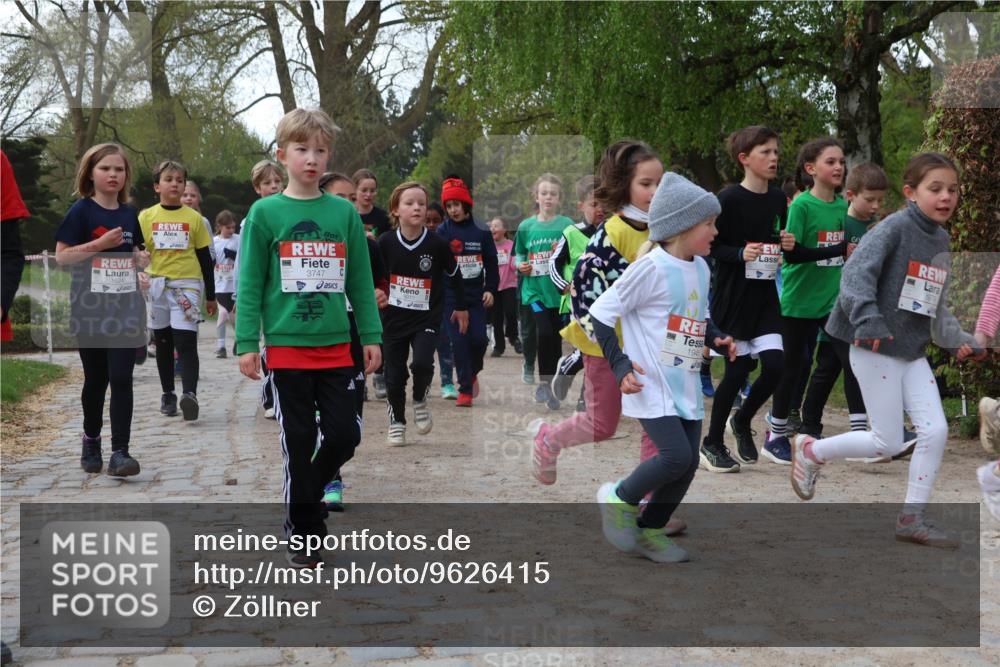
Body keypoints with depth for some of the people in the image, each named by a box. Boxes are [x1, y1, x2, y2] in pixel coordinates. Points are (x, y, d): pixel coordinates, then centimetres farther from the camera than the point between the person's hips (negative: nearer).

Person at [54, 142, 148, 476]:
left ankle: (120, 451, -6)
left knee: (121, 378, -6)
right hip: (90, 308, -2)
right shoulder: (82, 210, -4)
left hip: (125, 308, 2)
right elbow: (61, 256, -8)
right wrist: (100, 244, -18)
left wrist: (141, 259, -1)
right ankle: (91, 441, 29)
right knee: (95, 378, 9)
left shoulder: (130, 214, 9)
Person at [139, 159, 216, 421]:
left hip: (187, 284, -2)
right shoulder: (146, 217, 6)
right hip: (157, 286, 2)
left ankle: (190, 394, -23)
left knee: (186, 341, -14)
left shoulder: (194, 218, 4)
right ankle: (168, 395, 21)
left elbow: (205, 258, 8)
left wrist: (210, 295, 8)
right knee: (163, 344, 10)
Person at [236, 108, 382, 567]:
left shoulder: (345, 213, 5)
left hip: (335, 345, 3)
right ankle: (301, 533, 20)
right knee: (299, 439, 5)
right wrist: (247, 343, -7)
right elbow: (250, 283, -2)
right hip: (286, 345, -2)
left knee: (344, 433, 2)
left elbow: (360, 280, 8)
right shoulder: (265, 213, -2)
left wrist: (371, 335, 6)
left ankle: (307, 493, 32)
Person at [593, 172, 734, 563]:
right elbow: (601, 312, -11)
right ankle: (619, 498, 8)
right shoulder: (652, 267, -14)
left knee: (688, 465, 7)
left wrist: (718, 338, 5)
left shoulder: (700, 267, 10)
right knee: (676, 456, -18)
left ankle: (650, 531, 24)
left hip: (687, 386, 8)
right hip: (652, 386, -8)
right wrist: (619, 365, -16)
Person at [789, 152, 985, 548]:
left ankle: (912, 518, 10)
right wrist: (867, 320, -38)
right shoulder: (895, 228, -13)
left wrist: (959, 341, 4)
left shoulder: (941, 240, 11)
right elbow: (856, 273, -25)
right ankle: (811, 451, 20)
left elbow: (936, 308, 17)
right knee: (889, 443, -3)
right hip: (875, 350, -7)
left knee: (936, 430, -2)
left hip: (913, 353, 7)